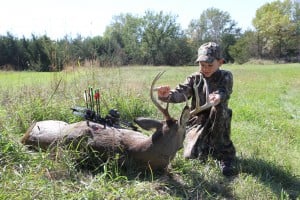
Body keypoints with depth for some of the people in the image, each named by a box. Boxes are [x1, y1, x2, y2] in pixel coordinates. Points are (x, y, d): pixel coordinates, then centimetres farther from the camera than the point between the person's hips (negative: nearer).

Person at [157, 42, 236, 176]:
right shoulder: (194, 78, -2)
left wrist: (218, 97, -53)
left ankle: (224, 154, -17)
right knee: (193, 154, -18)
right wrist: (167, 95, -43)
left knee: (219, 107, -34)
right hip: (197, 121, 1)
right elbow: (181, 93, -19)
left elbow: (223, 92, -27)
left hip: (217, 122, -1)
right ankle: (207, 146, 21)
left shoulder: (225, 76, -5)